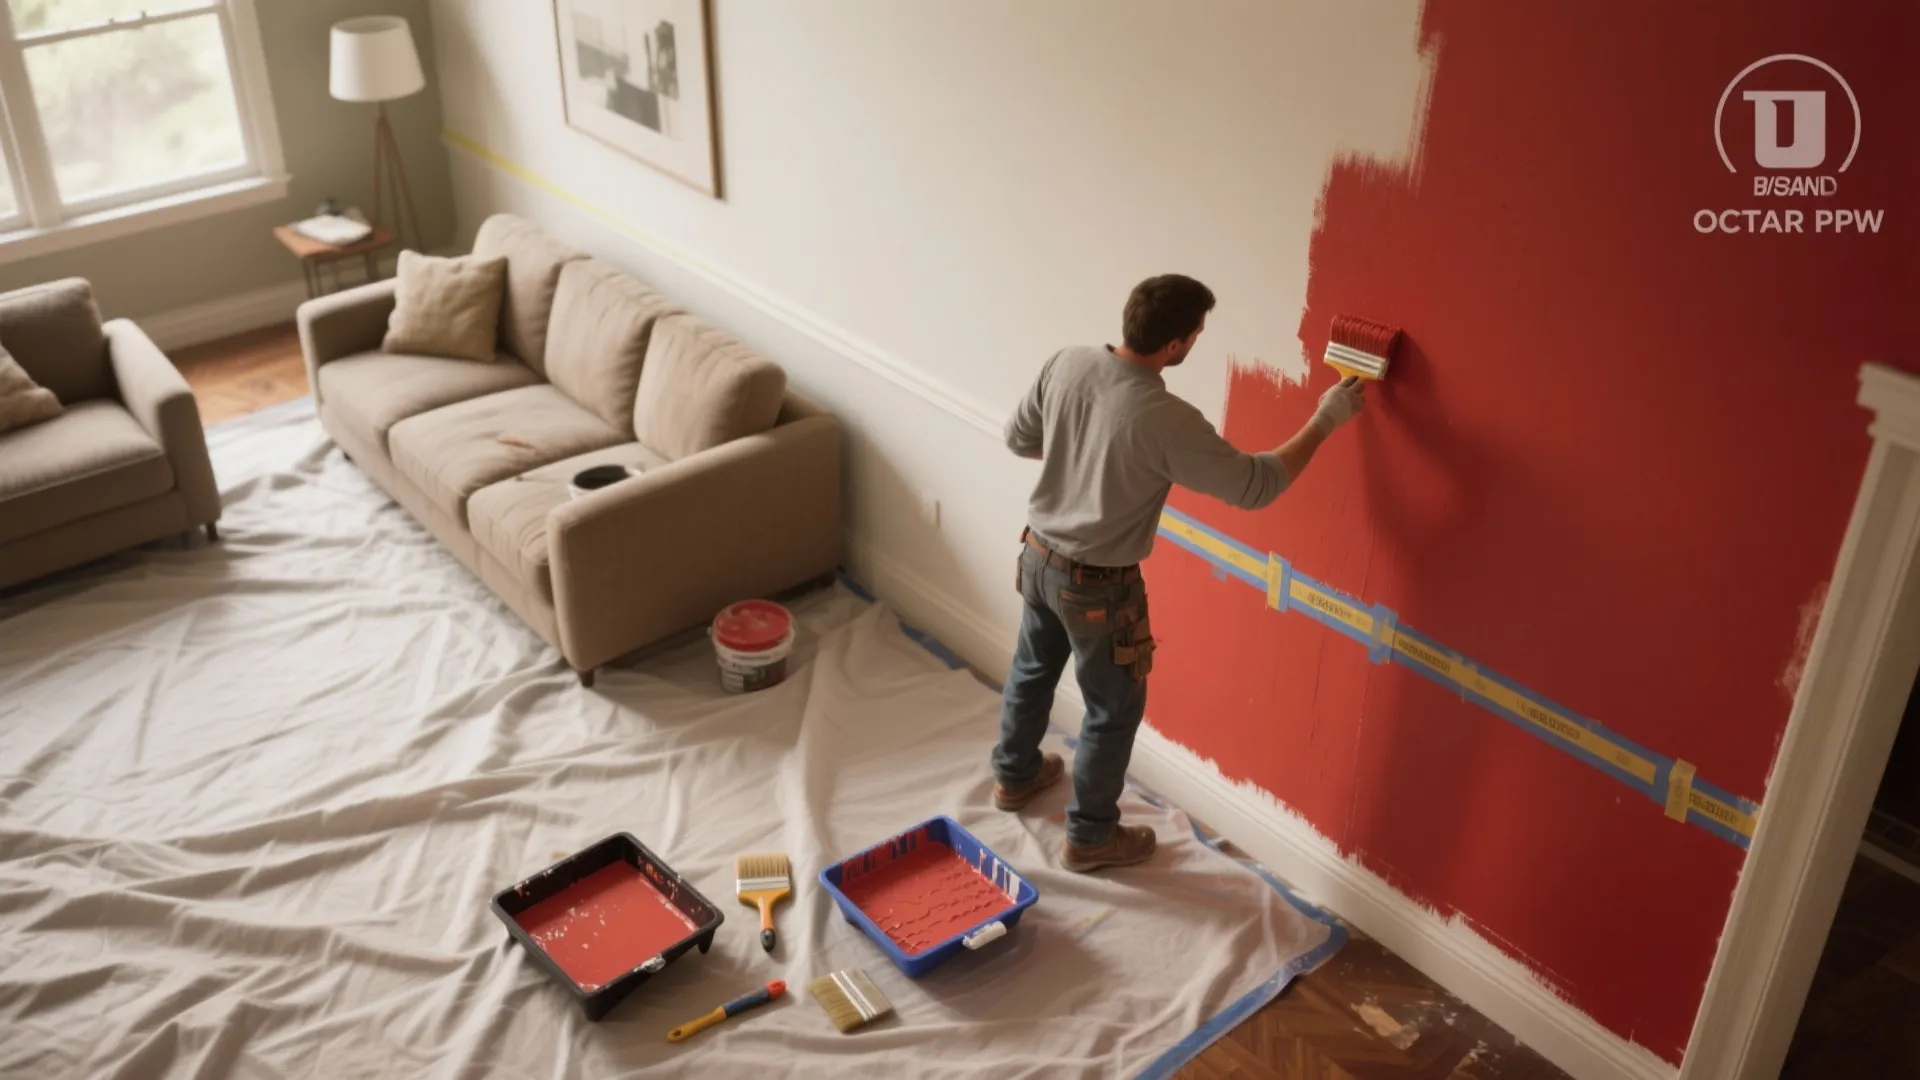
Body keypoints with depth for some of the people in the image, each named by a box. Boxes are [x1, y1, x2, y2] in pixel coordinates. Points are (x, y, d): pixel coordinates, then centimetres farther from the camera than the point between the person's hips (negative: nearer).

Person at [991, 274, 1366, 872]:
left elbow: (1019, 437, 4)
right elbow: (1255, 486, -19)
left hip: (1038, 554, 7)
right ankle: (1089, 836, 30)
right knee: (1114, 709, 14)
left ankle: (1014, 775, 52)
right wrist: (1325, 421, -10)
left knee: (1033, 668, 29)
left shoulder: (1066, 364, -12)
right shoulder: (1168, 421, -30)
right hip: (1098, 585, -7)